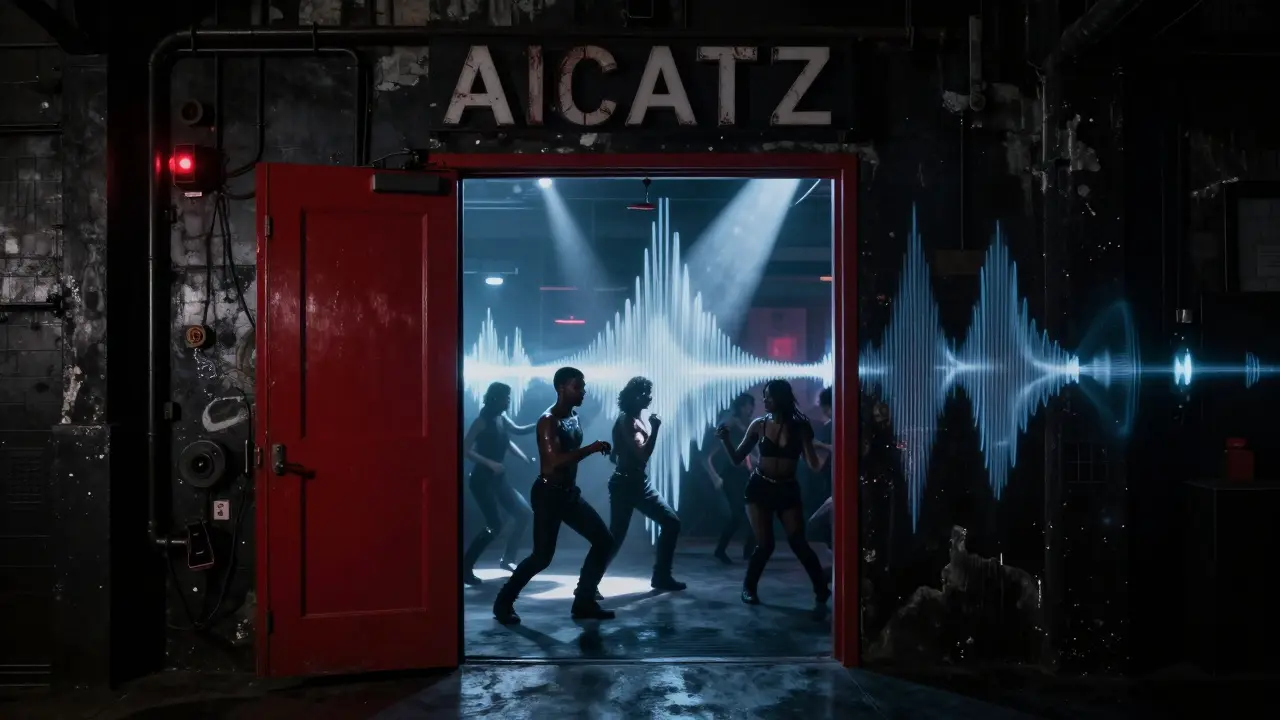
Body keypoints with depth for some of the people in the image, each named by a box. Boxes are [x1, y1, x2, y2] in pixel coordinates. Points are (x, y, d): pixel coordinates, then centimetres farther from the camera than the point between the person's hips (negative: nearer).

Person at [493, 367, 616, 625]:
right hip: (549, 493, -9)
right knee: (542, 556, -7)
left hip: (569, 492, 9)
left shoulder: (574, 417, 9)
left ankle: (584, 601, 11)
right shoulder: (548, 421, -17)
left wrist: (592, 450, 6)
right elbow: (555, 460, -30)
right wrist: (591, 449, -29)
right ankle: (503, 602, 11)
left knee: (604, 541, 3)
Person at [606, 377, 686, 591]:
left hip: (641, 482, 9)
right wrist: (655, 428, -21)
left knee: (671, 523, 7)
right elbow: (643, 453, -24)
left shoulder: (639, 419, 11)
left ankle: (661, 577, 13)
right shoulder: (627, 420, -16)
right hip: (625, 484, -9)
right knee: (616, 536, -7)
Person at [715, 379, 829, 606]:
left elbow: (814, 466, -9)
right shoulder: (759, 425, -2)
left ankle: (822, 587, 10)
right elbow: (737, 459, 2)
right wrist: (725, 440, -15)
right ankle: (749, 587, 16)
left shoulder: (799, 427, -5)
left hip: (788, 490, 0)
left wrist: (806, 438, -20)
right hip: (760, 488, 0)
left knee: (798, 542, -6)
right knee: (765, 544, -5)